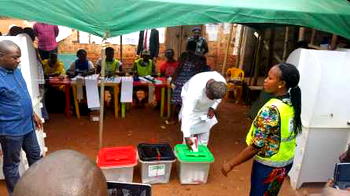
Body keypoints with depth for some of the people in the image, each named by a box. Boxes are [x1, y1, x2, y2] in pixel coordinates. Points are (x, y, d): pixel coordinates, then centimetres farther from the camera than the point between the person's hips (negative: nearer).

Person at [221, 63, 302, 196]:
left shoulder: (271, 109, -29)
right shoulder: (292, 104, -3)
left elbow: (255, 146, -27)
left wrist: (231, 164, -18)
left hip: (268, 165, -7)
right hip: (286, 161, 7)